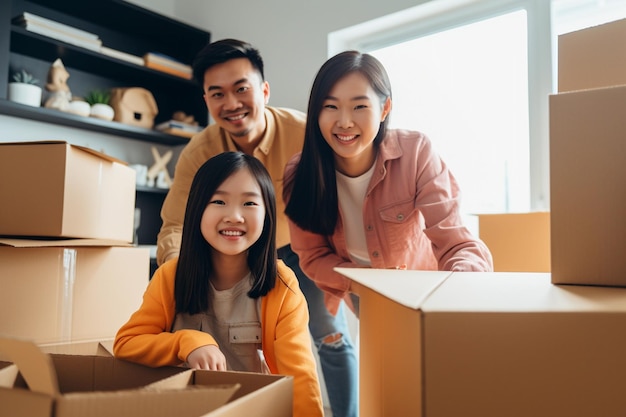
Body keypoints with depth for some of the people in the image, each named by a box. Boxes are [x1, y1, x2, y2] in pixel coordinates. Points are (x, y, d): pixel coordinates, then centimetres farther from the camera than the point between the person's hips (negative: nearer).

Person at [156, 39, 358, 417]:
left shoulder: (304, 133, -30)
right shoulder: (197, 154, -24)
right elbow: (175, 225, -24)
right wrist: (178, 261, -47)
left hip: (299, 244, -1)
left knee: (333, 337, 2)